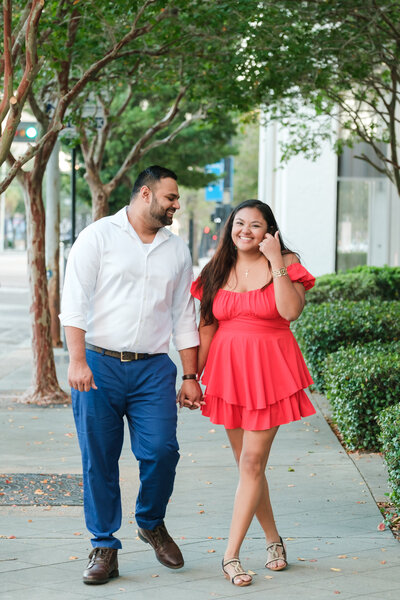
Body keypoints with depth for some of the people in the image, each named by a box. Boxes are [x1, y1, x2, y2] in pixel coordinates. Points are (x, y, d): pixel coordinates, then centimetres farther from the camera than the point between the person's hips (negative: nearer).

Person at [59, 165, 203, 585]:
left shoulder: (177, 251, 16)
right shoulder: (98, 237, 2)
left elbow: (184, 318, 19)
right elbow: (74, 302, -5)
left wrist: (191, 377, 13)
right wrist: (77, 360, -16)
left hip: (153, 369, 3)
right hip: (98, 364, -3)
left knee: (161, 450, -10)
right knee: (98, 460, 0)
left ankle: (151, 523, 18)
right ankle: (104, 548, 12)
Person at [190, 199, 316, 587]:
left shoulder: (286, 263, -2)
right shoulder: (217, 270, 7)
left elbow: (291, 311, -20)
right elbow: (207, 327, 10)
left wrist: (276, 262, -18)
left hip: (269, 371, -4)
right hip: (227, 369, 4)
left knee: (252, 462, -7)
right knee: (247, 464, 9)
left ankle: (231, 555, -4)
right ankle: (273, 540, 26)